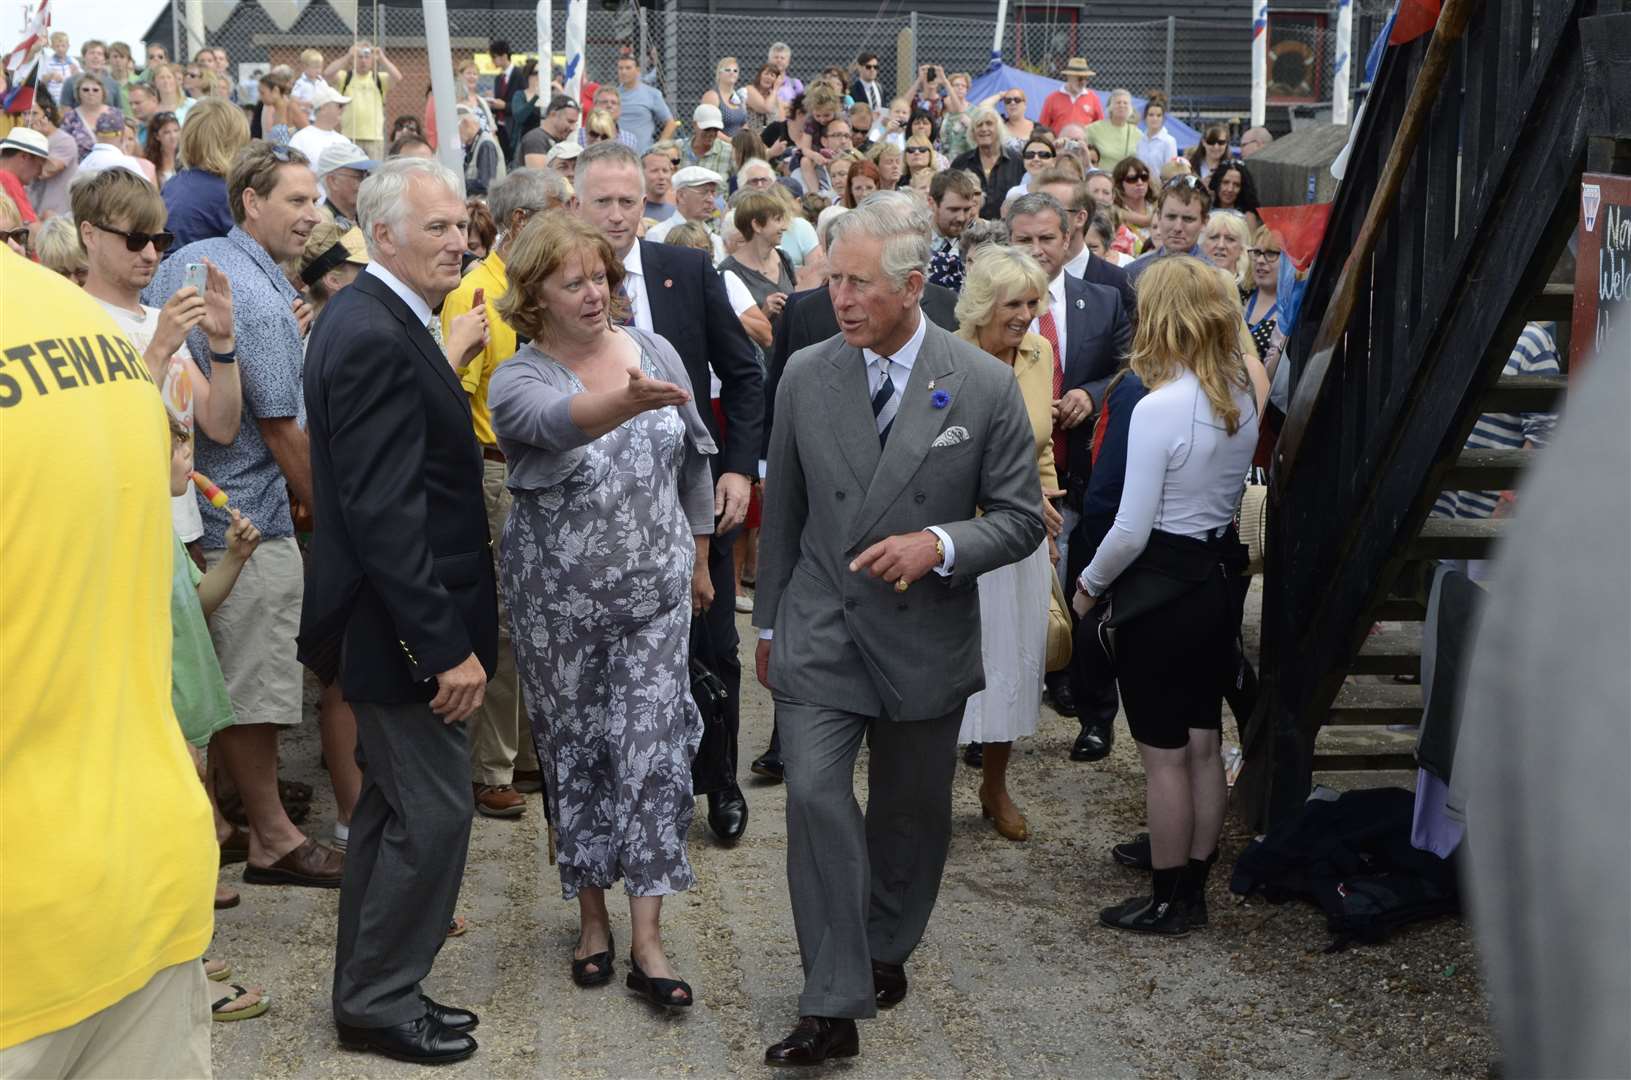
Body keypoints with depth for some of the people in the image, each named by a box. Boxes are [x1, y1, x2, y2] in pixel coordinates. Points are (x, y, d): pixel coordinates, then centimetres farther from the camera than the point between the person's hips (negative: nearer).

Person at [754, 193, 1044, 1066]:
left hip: (926, 635, 0)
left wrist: (940, 545, -22)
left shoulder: (984, 386, -9)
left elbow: (1021, 517, -4)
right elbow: (782, 512, 8)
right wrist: (770, 623, 12)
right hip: (819, 630, 0)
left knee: (911, 811, 14)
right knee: (814, 795, -13)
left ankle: (887, 948, 39)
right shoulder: (805, 376, -2)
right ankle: (833, 1006, -8)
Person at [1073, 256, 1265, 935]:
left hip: (1161, 587, -8)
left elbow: (1132, 528, -18)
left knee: (1164, 755, 4)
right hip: (1220, 576, 8)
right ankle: (1194, 887, 27)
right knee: (1204, 744, 16)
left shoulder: (1159, 408, -21)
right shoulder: (1245, 395, 1)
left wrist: (1090, 584, -4)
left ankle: (1169, 902, 16)